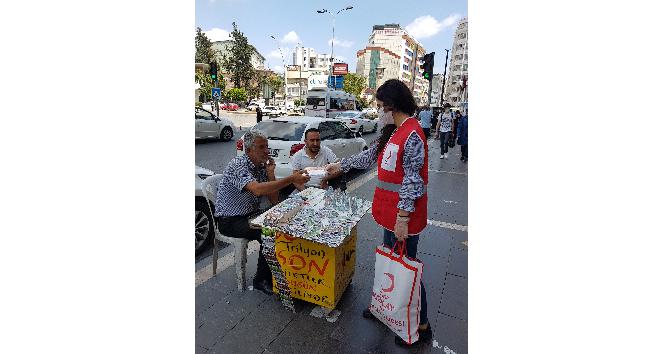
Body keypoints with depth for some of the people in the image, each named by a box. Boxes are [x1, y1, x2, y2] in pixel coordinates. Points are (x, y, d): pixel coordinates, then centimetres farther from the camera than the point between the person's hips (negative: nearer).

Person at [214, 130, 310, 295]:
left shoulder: (262, 166, 2)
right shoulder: (238, 165, -22)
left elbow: (274, 199, -1)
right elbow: (257, 190, -41)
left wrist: (270, 173, -11)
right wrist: (291, 179, -43)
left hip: (250, 215, 7)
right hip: (230, 220, -7)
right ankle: (261, 280, -6)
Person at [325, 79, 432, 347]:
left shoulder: (412, 134, -18)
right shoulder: (393, 132, 11)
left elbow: (412, 181, -21)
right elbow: (369, 156, 20)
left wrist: (403, 218, -21)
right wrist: (341, 165, 25)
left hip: (403, 216, -9)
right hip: (390, 213, 9)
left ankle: (422, 326, 25)